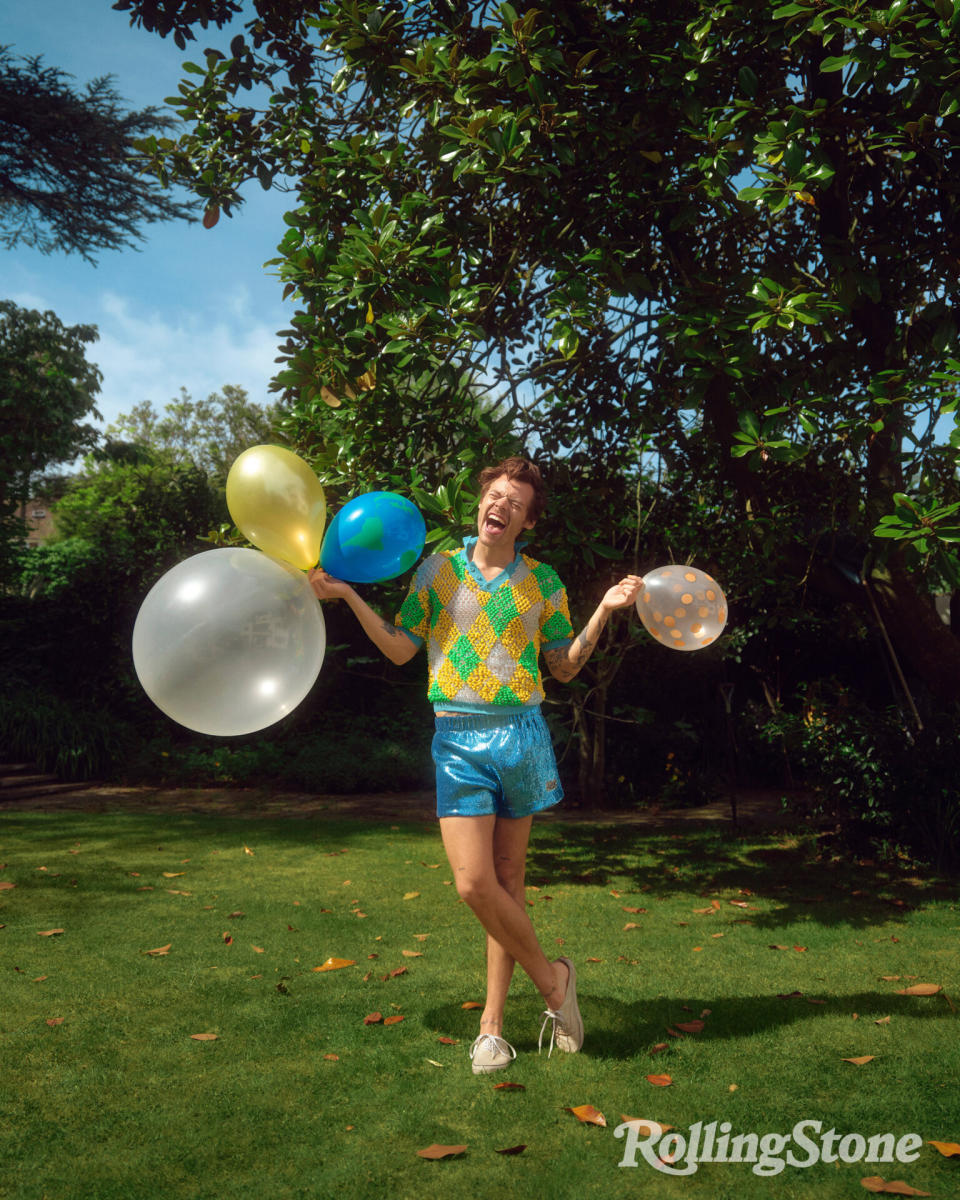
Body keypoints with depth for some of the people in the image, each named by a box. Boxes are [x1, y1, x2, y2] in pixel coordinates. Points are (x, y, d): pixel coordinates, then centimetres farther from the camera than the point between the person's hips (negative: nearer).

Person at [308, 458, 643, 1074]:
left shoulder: (542, 579, 8)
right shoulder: (438, 567, 7)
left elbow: (565, 667, 11)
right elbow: (401, 649, 8)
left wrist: (605, 610, 1)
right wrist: (349, 595, 0)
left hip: (522, 732, 1)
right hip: (459, 738, 0)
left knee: (508, 880, 5)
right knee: (474, 883, -9)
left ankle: (493, 1023, 19)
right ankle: (552, 979, 16)